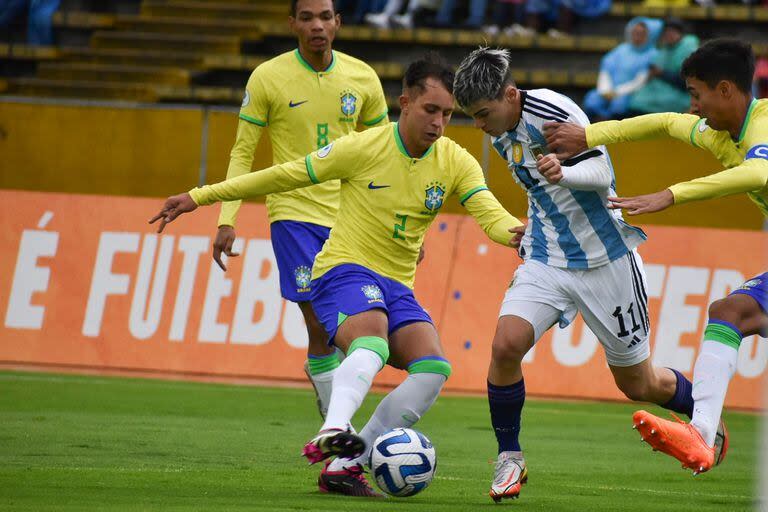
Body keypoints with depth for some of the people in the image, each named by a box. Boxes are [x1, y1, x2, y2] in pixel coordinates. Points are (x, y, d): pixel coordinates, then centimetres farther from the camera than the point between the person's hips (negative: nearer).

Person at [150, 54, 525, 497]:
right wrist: (199, 197, 0)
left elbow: (489, 213, -12)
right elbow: (284, 176, -1)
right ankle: (333, 433, -61)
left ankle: (346, 464, -18)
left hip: (397, 287, 5)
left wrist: (514, 233, -38)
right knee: (373, 344, -37)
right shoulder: (364, 148, -8)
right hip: (345, 271, -5)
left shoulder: (456, 162, 2)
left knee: (434, 368, -20)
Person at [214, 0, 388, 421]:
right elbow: (242, 153, -1)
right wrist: (226, 220, -9)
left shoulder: (362, 78, 3)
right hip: (295, 213, -3)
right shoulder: (267, 78, -5)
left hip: (350, 215, 3)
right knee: (319, 324, -11)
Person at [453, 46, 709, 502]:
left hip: (606, 261, -5)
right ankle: (510, 458, -5)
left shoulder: (553, 110, -19)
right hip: (546, 260, 5)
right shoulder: (502, 136, 3)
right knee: (506, 344, -21)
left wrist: (563, 173, -40)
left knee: (638, 384, 7)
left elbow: (602, 172, -22)